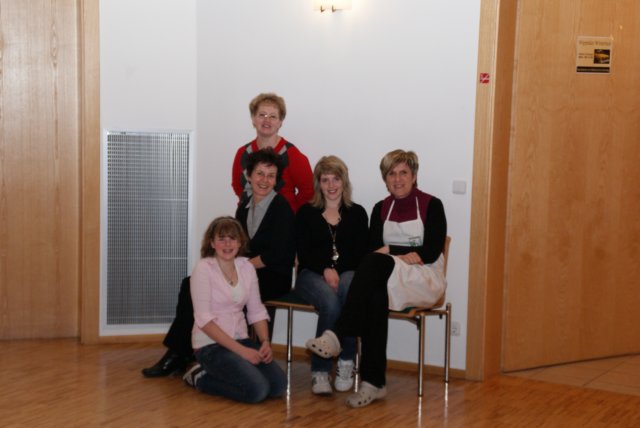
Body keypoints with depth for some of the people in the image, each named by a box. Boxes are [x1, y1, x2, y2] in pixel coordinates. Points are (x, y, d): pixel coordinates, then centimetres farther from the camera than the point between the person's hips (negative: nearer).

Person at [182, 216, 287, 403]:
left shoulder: (247, 267, 6)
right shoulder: (203, 269, -11)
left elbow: (256, 311, 9)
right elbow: (204, 319, -17)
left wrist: (265, 342, -9)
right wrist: (240, 350, -22)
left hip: (240, 339, 6)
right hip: (211, 344, -6)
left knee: (278, 385, -13)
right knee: (257, 390, -24)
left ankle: (217, 373, 9)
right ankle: (201, 378, 1)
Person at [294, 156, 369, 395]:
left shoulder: (357, 213, 15)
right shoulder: (306, 213, 14)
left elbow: (361, 253, 6)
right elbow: (303, 252, 4)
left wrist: (337, 271, -12)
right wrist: (325, 270, -14)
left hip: (348, 273, 1)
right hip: (312, 274, -1)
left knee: (350, 288, -38)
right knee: (330, 302, -35)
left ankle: (346, 363, -30)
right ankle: (319, 371, -26)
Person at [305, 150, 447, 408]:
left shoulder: (431, 205, 3)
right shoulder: (381, 209, 15)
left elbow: (431, 252, -7)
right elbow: (372, 249, 5)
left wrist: (389, 250, -9)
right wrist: (404, 256, -14)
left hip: (425, 280, -3)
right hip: (387, 279, 3)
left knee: (375, 262, -34)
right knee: (374, 297, -36)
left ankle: (338, 336, -39)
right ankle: (374, 382, -35)